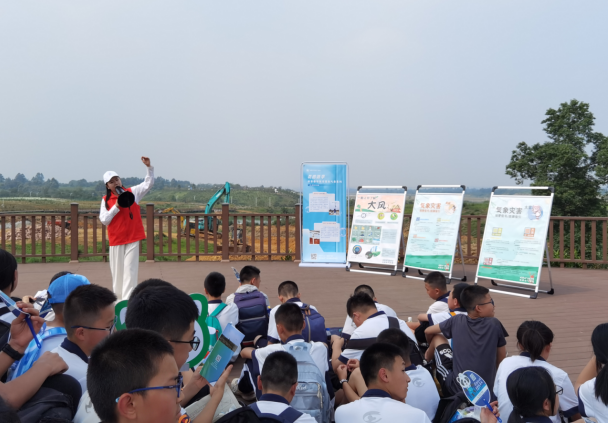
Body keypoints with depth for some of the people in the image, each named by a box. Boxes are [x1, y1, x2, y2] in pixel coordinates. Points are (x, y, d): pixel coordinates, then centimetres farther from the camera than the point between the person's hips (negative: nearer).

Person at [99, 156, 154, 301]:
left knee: (130, 270, -5)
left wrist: (149, 167, -17)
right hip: (116, 239, 2)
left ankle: (127, 300, -7)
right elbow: (104, 220, -2)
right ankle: (118, 298, 22)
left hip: (133, 237, -1)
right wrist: (116, 207, -13)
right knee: (117, 270, 9)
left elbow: (148, 184, -3)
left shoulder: (132, 192, 2)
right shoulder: (106, 200, 3)